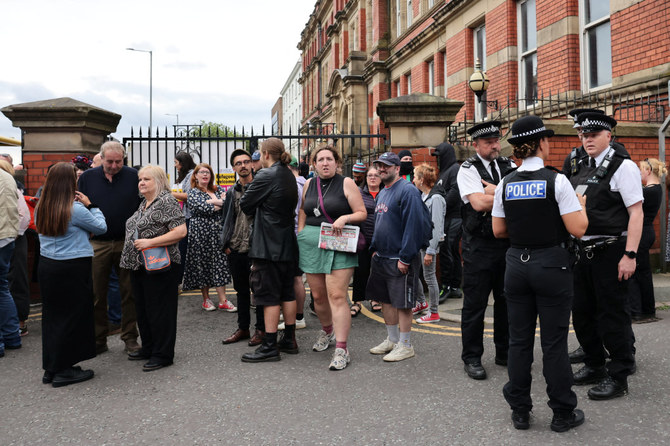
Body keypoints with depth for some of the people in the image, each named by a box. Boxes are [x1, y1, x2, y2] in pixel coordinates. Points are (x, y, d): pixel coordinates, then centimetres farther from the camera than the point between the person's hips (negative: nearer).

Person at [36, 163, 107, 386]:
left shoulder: (41, 208, 5)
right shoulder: (75, 209, -15)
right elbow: (101, 227, -4)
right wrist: (90, 205, 5)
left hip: (46, 265, 7)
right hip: (72, 269, -7)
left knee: (52, 316, 14)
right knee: (72, 317, 4)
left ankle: (51, 368, 22)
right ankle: (64, 370, 10)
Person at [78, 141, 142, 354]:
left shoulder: (134, 176, 1)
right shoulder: (87, 177, 5)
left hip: (127, 243, -1)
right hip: (97, 244, 1)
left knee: (129, 292, 6)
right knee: (97, 293, 8)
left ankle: (130, 337, 18)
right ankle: (98, 339, 20)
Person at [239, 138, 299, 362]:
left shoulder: (266, 176, -14)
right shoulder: (290, 176, 12)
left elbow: (245, 205, -9)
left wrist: (256, 210, 11)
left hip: (268, 245, -9)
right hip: (287, 243, 9)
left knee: (269, 295, -4)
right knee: (287, 293, 14)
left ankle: (269, 346, 1)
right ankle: (289, 340, 23)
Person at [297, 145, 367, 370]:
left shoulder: (346, 183, -1)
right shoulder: (309, 184, 13)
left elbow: (362, 213, -3)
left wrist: (344, 218, -19)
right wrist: (300, 235, 13)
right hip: (311, 243, 5)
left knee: (337, 295, -12)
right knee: (318, 295, 12)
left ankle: (341, 349, -10)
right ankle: (327, 331, 38)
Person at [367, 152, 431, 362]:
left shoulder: (407, 191, -14)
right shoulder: (382, 193, 15)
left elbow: (413, 225, -20)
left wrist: (405, 257, -22)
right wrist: (374, 248, 16)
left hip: (399, 259, -9)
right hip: (381, 258, 9)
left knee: (402, 303, -1)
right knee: (386, 299, 15)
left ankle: (405, 345, 11)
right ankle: (392, 340, 29)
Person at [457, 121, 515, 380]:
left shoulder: (509, 167, 10)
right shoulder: (468, 169, -4)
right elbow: (478, 203, -19)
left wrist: (495, 192, -15)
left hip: (508, 243, 5)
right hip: (479, 246, -5)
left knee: (507, 301, 14)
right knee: (475, 304, 3)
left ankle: (504, 352, 30)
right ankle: (472, 359, 16)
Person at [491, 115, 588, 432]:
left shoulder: (505, 184, 1)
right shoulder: (556, 181, -12)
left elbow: (499, 231, 7)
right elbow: (578, 229, -12)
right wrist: (581, 204, 6)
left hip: (517, 265, 4)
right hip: (551, 266, -4)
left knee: (519, 340, 11)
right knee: (554, 342, 5)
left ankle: (519, 411, 21)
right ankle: (563, 414, 18)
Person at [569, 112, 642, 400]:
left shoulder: (623, 167, -9)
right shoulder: (581, 169, 13)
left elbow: (636, 213, -13)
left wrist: (630, 255, -19)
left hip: (610, 254, -7)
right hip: (583, 252, 7)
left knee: (612, 315, 1)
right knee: (582, 312, 15)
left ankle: (618, 378, 15)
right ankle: (594, 366, 33)